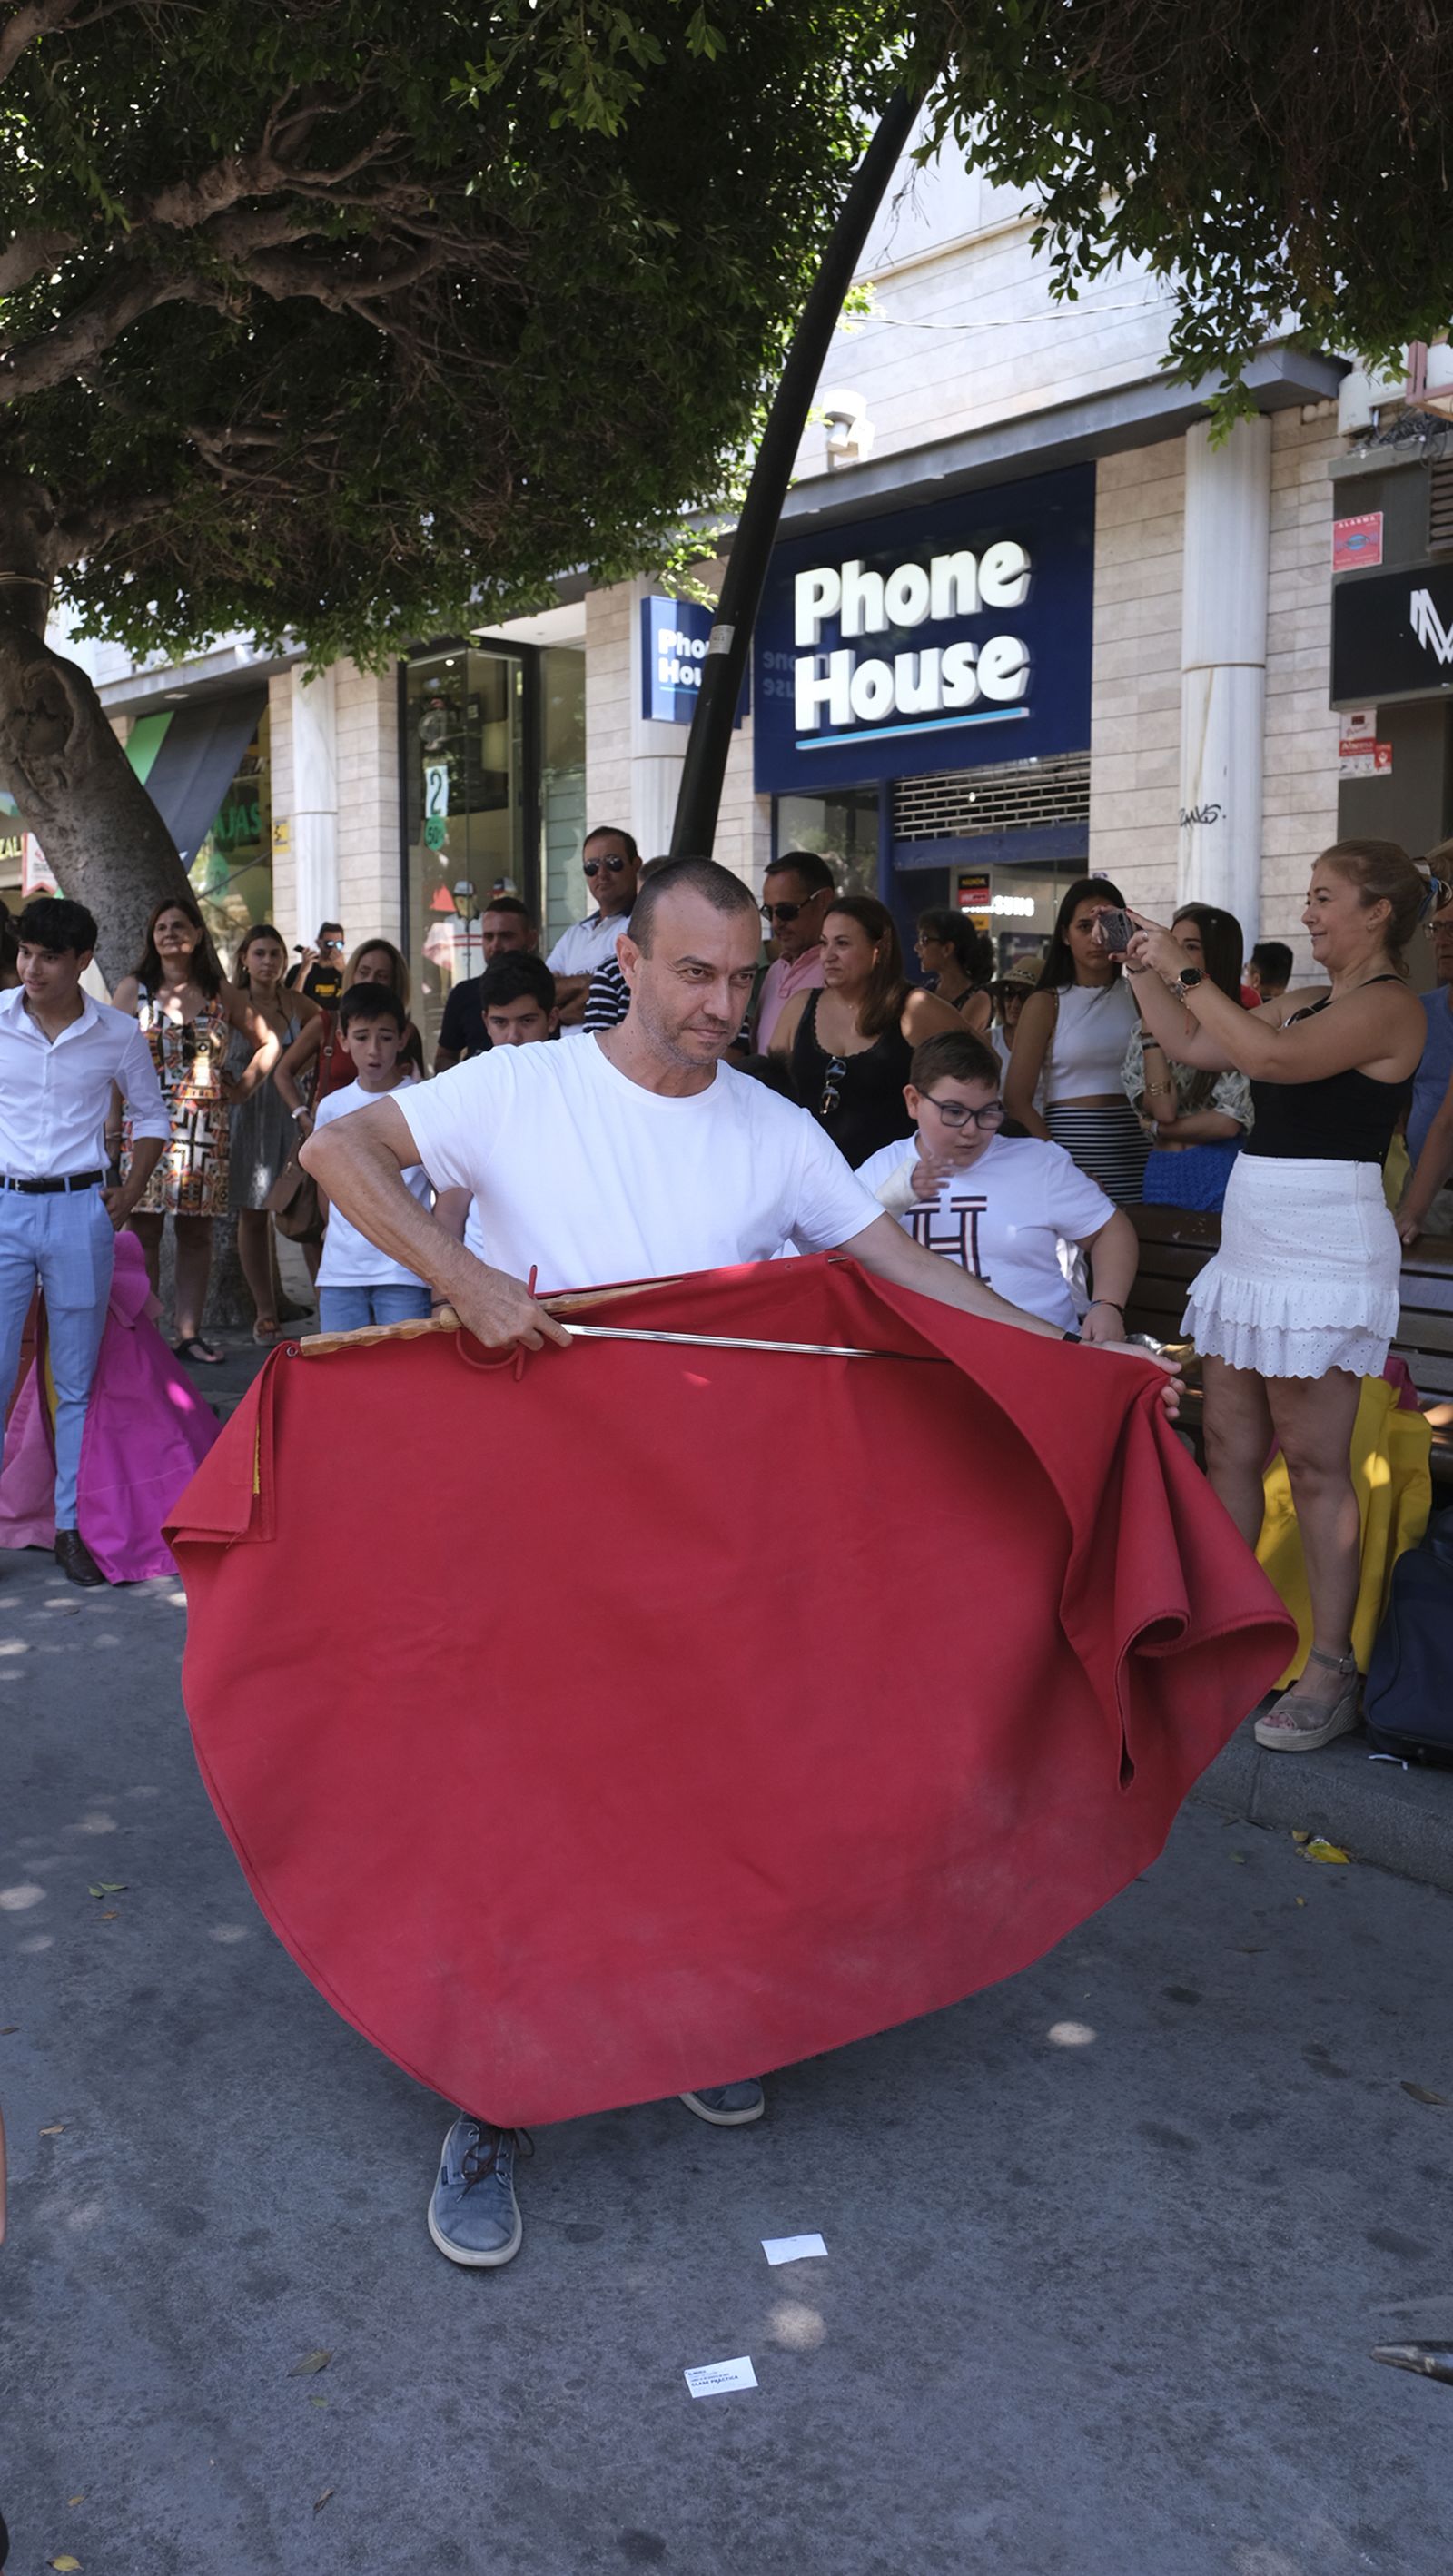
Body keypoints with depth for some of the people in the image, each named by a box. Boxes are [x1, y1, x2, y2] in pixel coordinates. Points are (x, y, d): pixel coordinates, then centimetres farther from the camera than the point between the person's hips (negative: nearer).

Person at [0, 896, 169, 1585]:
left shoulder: (117, 1035, 1)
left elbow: (152, 1115, 15)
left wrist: (130, 1193, 5)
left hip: (80, 1212, 0)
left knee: (77, 1384, 7)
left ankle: (71, 1529, 16)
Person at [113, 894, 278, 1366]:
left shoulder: (221, 992, 10)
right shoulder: (133, 988, 6)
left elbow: (268, 1042, 20)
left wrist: (242, 1087, 7)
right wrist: (110, 1126, -6)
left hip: (207, 1127, 2)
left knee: (197, 1233, 4)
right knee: (144, 1230, -5)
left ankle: (189, 1332, 9)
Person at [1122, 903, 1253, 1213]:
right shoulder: (1153, 1023, 9)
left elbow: (1229, 1122, -10)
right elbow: (1162, 1108, -7)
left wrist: (1159, 1128, -1)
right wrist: (1151, 1022, -8)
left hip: (1219, 1172, -4)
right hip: (1162, 1173, 4)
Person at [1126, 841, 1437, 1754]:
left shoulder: (1389, 1004, -8)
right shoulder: (1306, 1005, 19)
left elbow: (1272, 1056, -23)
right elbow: (1193, 1045, 20)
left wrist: (1186, 969, -18)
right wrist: (1146, 971, 10)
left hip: (1323, 1249, -9)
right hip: (1254, 1239, 9)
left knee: (1314, 1463, -5)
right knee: (1231, 1447, 10)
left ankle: (1332, 1669, 3)